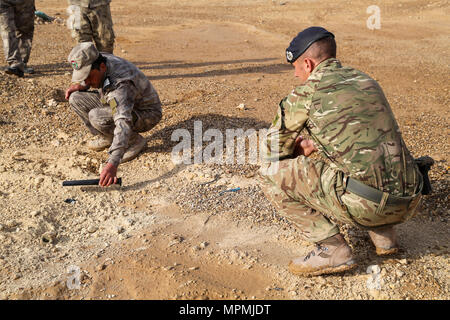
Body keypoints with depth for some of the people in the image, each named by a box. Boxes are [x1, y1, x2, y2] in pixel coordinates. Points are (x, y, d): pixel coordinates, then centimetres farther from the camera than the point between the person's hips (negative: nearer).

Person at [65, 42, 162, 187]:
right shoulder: (98, 63, -11)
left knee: (96, 116, -33)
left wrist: (112, 164, -58)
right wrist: (80, 86, -7)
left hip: (145, 115, -9)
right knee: (75, 98, -2)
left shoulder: (121, 85, -37)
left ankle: (135, 141, -10)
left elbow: (123, 124, -49)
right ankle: (105, 137, 9)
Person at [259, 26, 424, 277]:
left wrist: (297, 151, 29)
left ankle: (332, 249, 2)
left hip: (366, 204, -8)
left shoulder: (308, 91, -1)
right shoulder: (366, 81, 19)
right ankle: (384, 233, 22)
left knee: (272, 173, 1)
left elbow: (272, 150, 8)